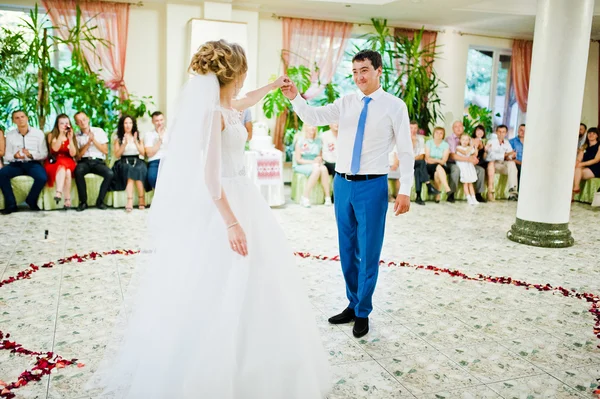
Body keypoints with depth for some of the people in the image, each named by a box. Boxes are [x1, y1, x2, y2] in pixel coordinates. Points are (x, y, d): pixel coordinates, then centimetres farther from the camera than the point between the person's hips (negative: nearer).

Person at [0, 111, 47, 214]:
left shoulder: (38, 133, 1)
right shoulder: (10, 135, 8)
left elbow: (44, 154, -1)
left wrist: (31, 155, -21)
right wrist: (14, 156, -18)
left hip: (33, 163, -2)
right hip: (16, 163, 2)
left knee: (42, 178, -33)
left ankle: (31, 201, -4)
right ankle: (11, 204, -14)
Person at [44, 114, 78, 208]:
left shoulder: (72, 136, 13)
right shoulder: (51, 135, 7)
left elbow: (73, 154, -1)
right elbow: (55, 148, -13)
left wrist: (70, 138, -9)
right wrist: (61, 134, -12)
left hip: (68, 163, 2)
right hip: (54, 163, -2)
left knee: (67, 171, -34)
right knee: (62, 166, -36)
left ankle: (59, 193, -41)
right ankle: (67, 199, -47)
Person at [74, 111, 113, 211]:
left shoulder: (99, 131, 11)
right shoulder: (76, 136, 11)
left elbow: (106, 151, 5)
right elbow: (78, 156, 4)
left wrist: (94, 140, -6)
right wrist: (88, 143, -6)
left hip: (98, 161, 0)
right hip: (84, 162, 0)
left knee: (110, 174, -32)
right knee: (78, 171, -37)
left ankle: (100, 201, -15)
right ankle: (83, 202, -22)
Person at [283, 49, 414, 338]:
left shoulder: (395, 106, -3)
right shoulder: (345, 103, 7)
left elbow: (405, 151, -4)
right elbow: (314, 118, -2)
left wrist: (405, 190, -10)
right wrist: (295, 98, -21)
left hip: (372, 185, -4)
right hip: (342, 183, 5)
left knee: (368, 252, 4)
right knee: (347, 250, 15)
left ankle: (362, 313, 22)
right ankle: (352, 305, 32)